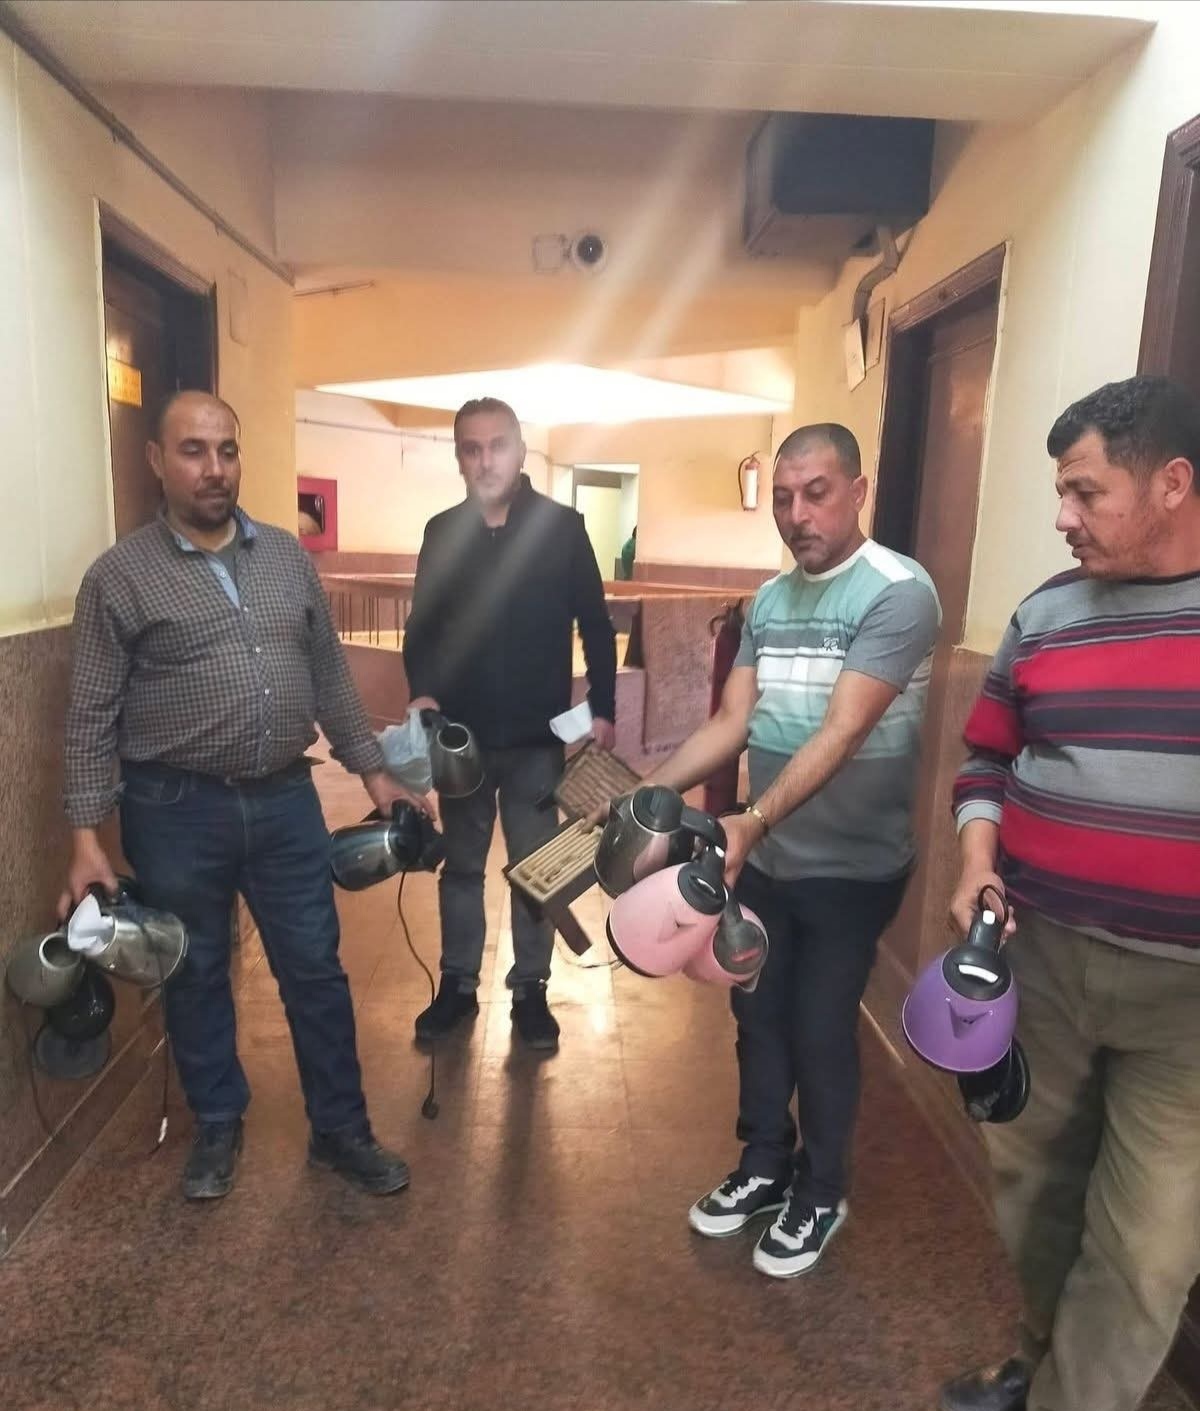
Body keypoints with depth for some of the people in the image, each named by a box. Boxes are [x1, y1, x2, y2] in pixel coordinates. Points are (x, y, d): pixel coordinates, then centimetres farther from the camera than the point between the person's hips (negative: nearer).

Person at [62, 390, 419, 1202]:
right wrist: (87, 837, -8)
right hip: (176, 812, -2)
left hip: (286, 801, 3)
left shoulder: (287, 556, 6)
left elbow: (330, 675, 11)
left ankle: (341, 1131, 27)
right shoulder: (119, 578, -5)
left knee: (316, 972, 10)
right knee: (197, 980, 14)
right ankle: (218, 1129, 37)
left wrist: (373, 770, 9)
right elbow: (93, 717, -4)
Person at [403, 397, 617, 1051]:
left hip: (538, 734, -2)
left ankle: (530, 990, 25)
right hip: (461, 732, 2)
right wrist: (422, 692, -10)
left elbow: (595, 625, -1)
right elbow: (422, 625, 6)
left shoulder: (563, 527, -2)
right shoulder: (441, 532, 4)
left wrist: (602, 710, -6)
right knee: (461, 864, 14)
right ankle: (457, 984, 29)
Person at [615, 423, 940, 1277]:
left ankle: (820, 1194, 33)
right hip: (767, 859, 6)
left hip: (852, 868, -6)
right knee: (760, 1015, 18)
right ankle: (765, 1167, 40)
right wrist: (648, 792, -11)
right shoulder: (769, 601, 4)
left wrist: (753, 820, -37)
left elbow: (842, 733, -27)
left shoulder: (899, 593, -18)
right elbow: (731, 724, 1)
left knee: (822, 1030, 8)